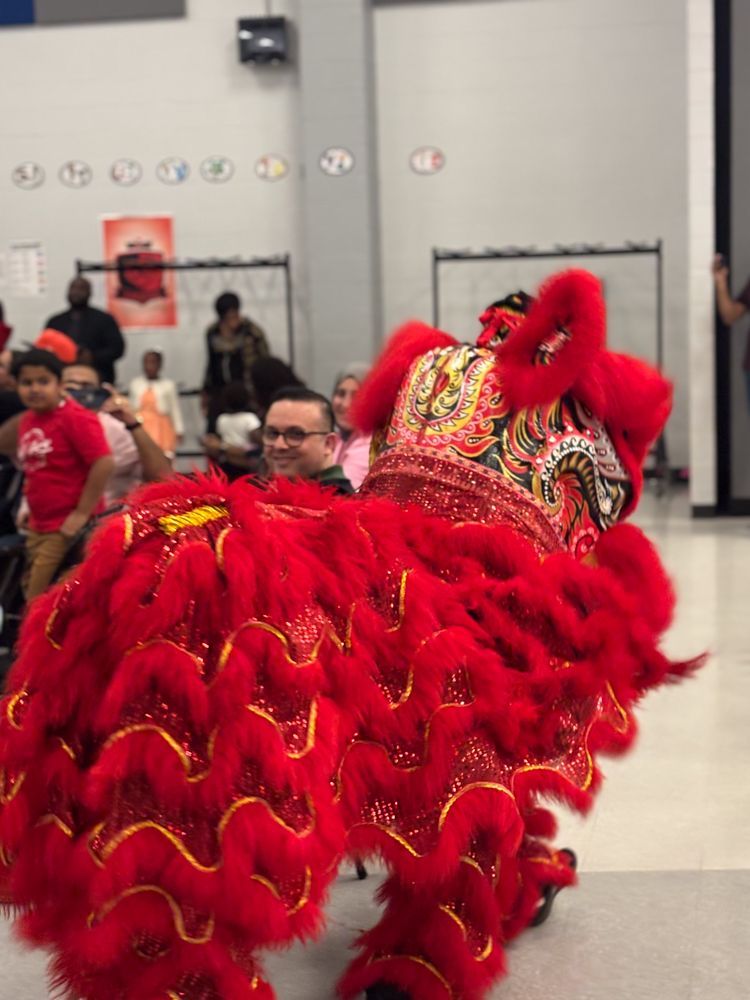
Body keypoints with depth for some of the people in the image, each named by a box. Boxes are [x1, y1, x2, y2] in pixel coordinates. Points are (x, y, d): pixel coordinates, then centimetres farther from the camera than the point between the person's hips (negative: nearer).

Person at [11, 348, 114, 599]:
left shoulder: (75, 418, -15)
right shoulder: (27, 420, 10)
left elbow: (104, 463, -22)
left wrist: (82, 514, -19)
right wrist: (30, 508, 13)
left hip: (67, 529, -8)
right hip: (38, 528, 9)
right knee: (34, 599, 15)